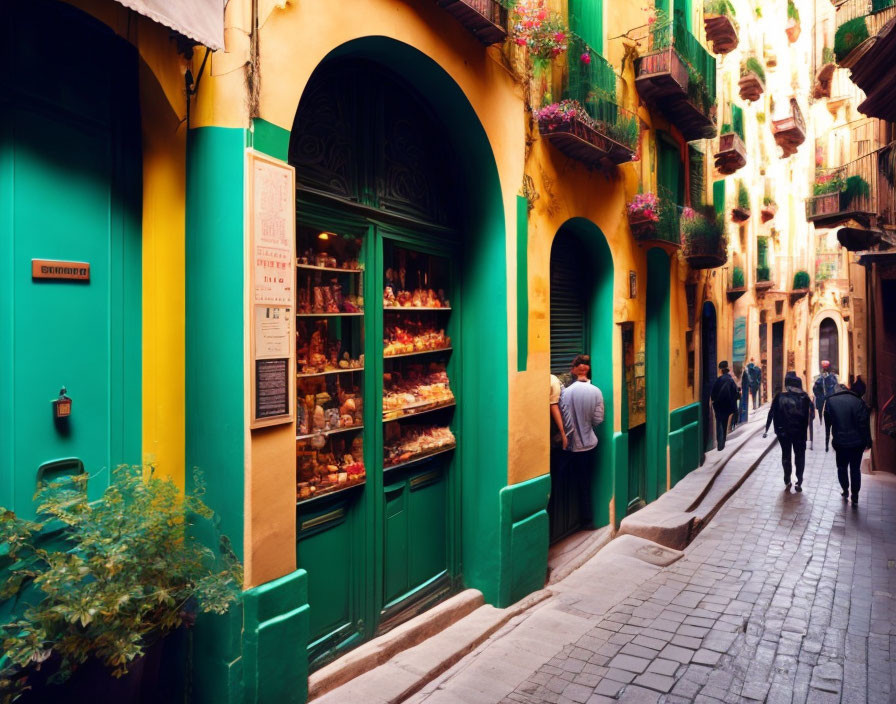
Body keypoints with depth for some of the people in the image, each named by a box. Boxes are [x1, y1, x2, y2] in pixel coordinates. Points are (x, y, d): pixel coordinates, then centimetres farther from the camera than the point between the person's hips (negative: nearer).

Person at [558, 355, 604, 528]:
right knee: (587, 481, 15)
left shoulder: (566, 392, -14)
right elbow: (598, 419, -4)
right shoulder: (595, 392, -7)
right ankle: (587, 519, 22)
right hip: (589, 442, 2)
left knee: (581, 482, 9)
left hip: (574, 444, -2)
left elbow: (564, 419, -14)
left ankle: (586, 519, 16)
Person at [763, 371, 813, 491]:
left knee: (786, 454, 14)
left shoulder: (779, 396, -7)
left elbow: (771, 413, -4)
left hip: (783, 431, 0)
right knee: (799, 455, 14)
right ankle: (799, 482, 14)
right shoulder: (804, 397, -5)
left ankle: (787, 482, 13)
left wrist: (767, 429, 1)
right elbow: (810, 414, -6)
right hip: (800, 431, 0)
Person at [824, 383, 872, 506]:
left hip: (840, 442, -1)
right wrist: (868, 441, 1)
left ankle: (845, 490, 28)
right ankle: (855, 497, 14)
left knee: (842, 468, 19)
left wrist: (827, 442, 6)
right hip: (858, 442, 1)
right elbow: (865, 423, -5)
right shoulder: (858, 401, -1)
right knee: (855, 469, 11)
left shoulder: (830, 401, -1)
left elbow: (827, 424, 0)